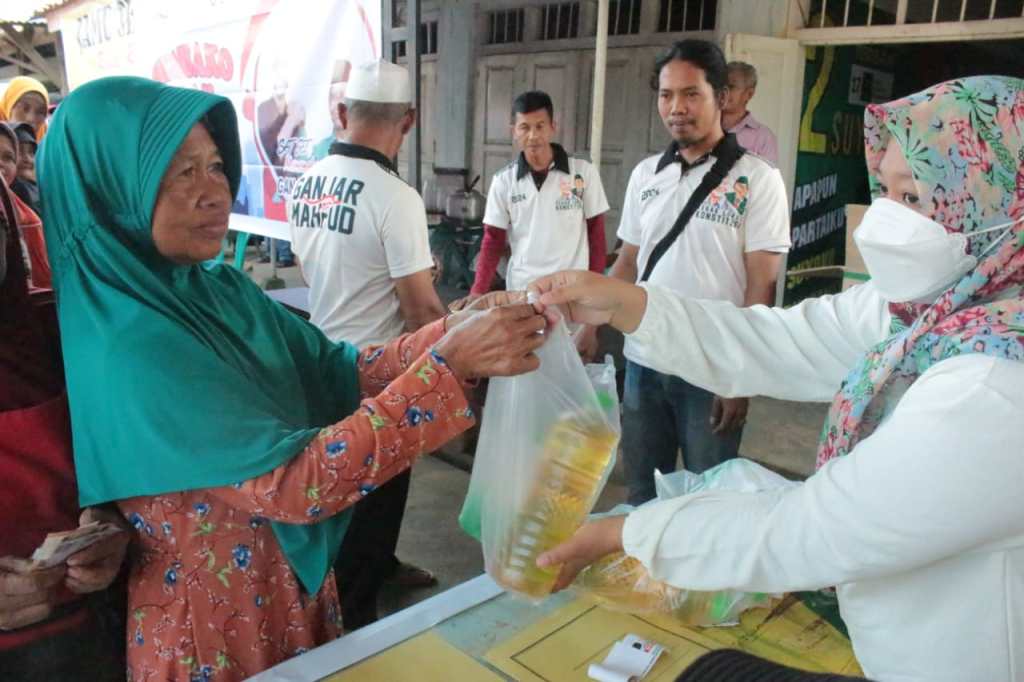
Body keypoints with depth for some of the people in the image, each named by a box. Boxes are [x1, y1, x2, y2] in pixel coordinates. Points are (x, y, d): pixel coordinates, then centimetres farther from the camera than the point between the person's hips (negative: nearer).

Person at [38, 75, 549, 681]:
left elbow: (342, 372, -3)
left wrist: (452, 333, -18)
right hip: (209, 624, -6)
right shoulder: (127, 347, -29)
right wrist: (449, 364, -36)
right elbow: (296, 484, -33)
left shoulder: (222, 290, -4)